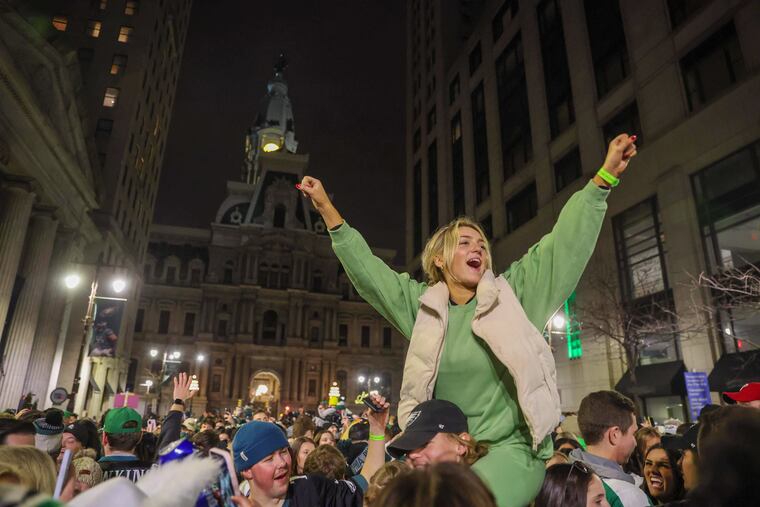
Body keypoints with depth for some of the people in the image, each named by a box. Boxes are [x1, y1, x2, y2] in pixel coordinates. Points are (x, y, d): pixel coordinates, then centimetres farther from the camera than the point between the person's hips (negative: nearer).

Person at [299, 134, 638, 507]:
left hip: (511, 449, -3)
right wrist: (327, 209, 2)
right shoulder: (423, 304, 5)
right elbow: (367, 270, 6)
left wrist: (604, 176, -9)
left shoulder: (512, 294, 0)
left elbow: (563, 243, -4)